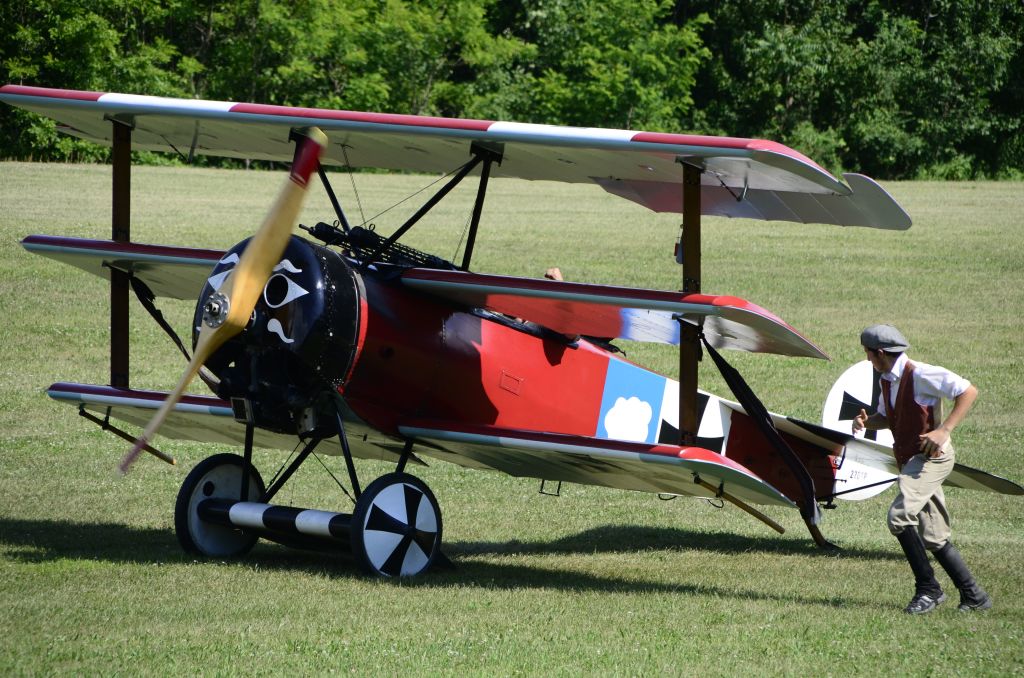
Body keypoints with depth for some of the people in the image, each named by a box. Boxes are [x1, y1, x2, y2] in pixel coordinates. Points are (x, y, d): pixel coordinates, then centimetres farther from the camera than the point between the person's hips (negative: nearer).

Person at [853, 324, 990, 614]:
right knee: (934, 537, 8)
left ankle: (928, 589, -14)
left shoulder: (921, 375, -15)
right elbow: (886, 418, 25)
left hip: (932, 456, -9)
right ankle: (974, 596, 15)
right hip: (910, 459, 9)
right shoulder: (887, 381, 12)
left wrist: (944, 430, -22)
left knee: (900, 515, -22)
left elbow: (968, 391, -16)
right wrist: (865, 421, 2)